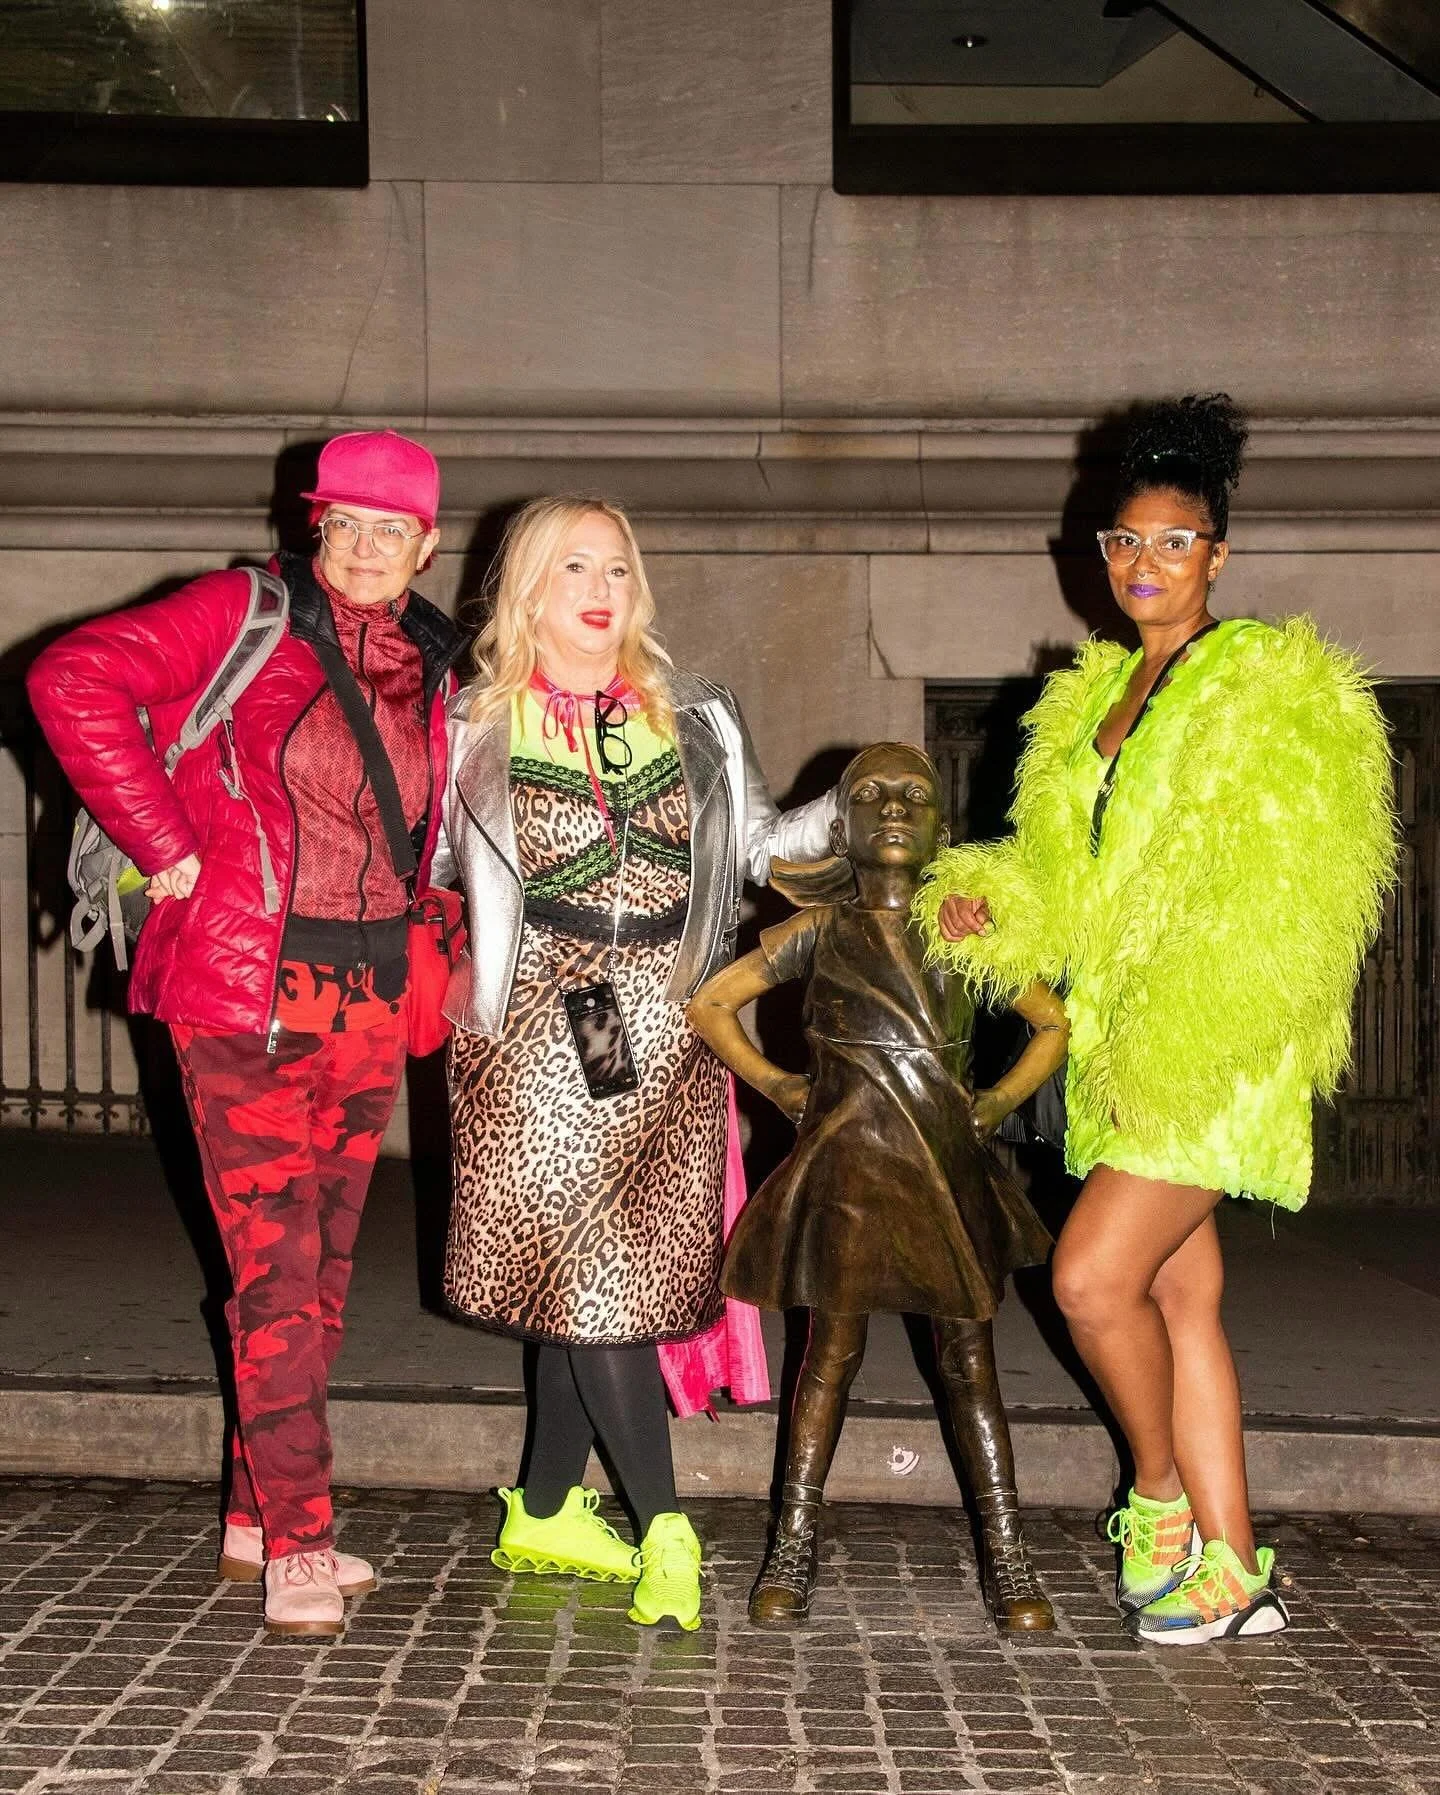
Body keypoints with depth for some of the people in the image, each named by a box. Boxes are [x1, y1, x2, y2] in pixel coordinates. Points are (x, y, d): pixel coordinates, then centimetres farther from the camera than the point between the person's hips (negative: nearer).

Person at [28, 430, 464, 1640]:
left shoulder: (432, 669, 10)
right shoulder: (246, 619, -6)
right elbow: (74, 679, -14)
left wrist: (408, 932, 10)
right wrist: (164, 843, -15)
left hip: (370, 997, 6)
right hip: (248, 992, -6)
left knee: (325, 1269, 11)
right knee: (279, 1269, -8)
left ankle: (257, 1518, 24)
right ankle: (299, 1545, -2)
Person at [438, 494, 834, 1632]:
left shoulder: (692, 720, 14)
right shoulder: (479, 727, 6)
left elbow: (760, 842, 19)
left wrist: (862, 802, 6)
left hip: (666, 1034, 3)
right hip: (544, 1028, -3)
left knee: (598, 1279, 5)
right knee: (592, 1275, -8)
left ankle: (546, 1514, 20)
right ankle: (663, 1529, -1)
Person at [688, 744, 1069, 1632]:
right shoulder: (817, 931, 4)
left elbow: (1056, 1024, 17)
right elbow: (711, 1003, 11)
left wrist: (1000, 1101, 4)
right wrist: (775, 1085, 3)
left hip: (950, 1168, 2)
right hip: (850, 1166, -1)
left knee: (970, 1360, 4)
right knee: (833, 1351, 2)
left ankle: (1008, 1559, 9)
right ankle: (795, 1549, 11)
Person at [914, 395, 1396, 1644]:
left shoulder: (1274, 689, -7)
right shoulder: (1097, 694, 15)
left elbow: (1285, 902, -16)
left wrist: (1172, 1052, -21)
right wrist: (985, 904, 0)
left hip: (1218, 1055, -7)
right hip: (1124, 1052, 7)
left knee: (1093, 1278, -13)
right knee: (1182, 1298, 9)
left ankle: (1161, 1498, 12)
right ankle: (1231, 1572, 18)